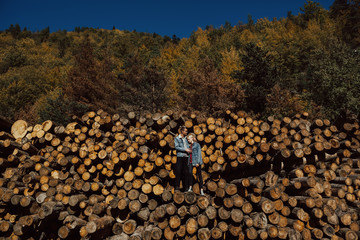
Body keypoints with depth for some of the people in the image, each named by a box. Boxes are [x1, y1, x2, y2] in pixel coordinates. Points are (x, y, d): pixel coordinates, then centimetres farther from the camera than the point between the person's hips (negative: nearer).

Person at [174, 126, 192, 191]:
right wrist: (185, 150, -13)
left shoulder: (186, 139, 16)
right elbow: (176, 147, -9)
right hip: (180, 156, -4)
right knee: (178, 171, -3)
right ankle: (177, 186, 4)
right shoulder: (177, 138, 1)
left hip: (186, 157, 4)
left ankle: (186, 187, 9)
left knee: (186, 172, 4)